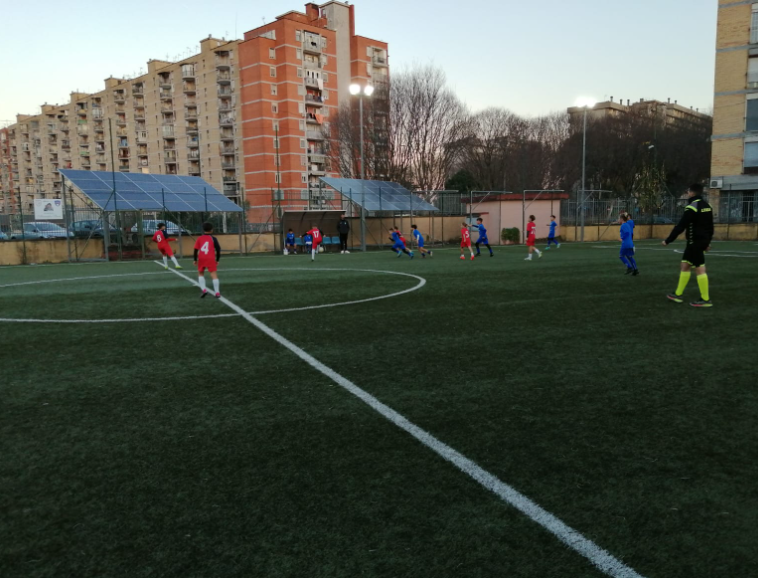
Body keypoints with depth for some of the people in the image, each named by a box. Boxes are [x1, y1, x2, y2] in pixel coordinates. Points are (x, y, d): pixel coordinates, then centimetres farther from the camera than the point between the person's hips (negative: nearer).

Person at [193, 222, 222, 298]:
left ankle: (203, 289, 2)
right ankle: (217, 293, -7)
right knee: (214, 274, -2)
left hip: (201, 258, 2)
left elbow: (196, 249, 6)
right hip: (211, 259, -2)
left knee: (200, 273, 20)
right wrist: (217, 260, 9)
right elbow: (218, 249, 1)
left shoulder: (199, 238, 9)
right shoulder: (213, 238, 4)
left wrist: (195, 260, 13)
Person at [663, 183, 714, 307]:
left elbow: (681, 227, -19)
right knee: (685, 265, 15)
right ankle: (678, 295, 20)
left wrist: (668, 240, -12)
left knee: (699, 269, -5)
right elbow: (710, 226, 18)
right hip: (702, 241, 9)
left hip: (695, 242, -9)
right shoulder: (706, 206, 12)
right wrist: (707, 242, 26)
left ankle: (706, 299, -2)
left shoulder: (692, 207, -17)